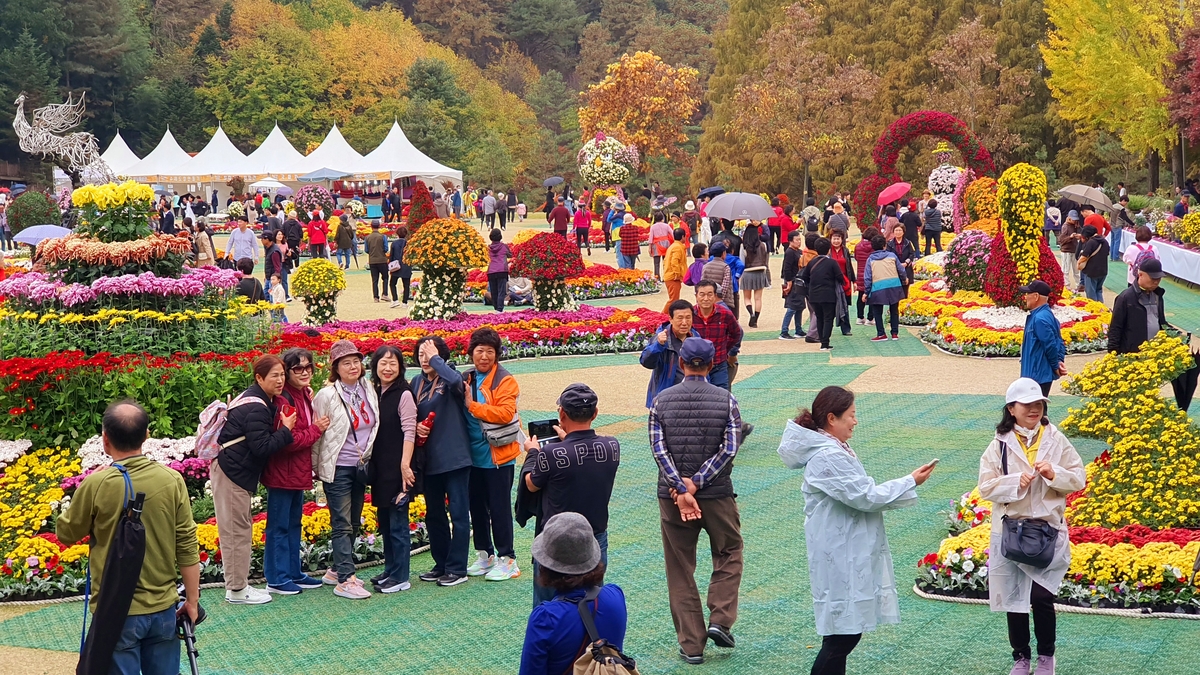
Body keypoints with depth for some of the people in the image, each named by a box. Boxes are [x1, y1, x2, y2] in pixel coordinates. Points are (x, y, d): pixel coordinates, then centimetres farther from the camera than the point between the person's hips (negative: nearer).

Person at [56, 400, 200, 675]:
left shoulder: (96, 484, -15)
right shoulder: (172, 480, -8)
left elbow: (66, 533, 1)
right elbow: (187, 548, -3)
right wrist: (192, 601, 7)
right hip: (163, 609, 3)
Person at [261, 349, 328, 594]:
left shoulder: (305, 395, 10)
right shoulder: (283, 399, -21)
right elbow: (287, 440, -25)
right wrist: (316, 429, -16)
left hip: (299, 470, 10)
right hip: (282, 471, -10)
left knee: (294, 525, 18)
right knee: (279, 526, 0)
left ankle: (294, 573, 28)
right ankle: (276, 579, 8)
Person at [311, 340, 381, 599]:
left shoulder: (369, 391, 5)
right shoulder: (327, 395, -10)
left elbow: (374, 427, 16)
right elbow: (316, 434, -5)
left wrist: (368, 457, 10)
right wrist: (316, 469, 0)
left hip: (361, 466, 6)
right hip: (337, 468, -6)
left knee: (353, 523, 12)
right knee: (342, 525, -7)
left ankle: (337, 570, 25)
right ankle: (345, 580, -8)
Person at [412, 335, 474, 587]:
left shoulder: (449, 377, -8)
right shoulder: (417, 383, 9)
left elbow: (455, 380, -33)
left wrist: (435, 359, -20)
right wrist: (416, 426, -6)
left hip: (454, 457, -7)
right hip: (430, 459, 7)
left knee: (458, 513, -1)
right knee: (433, 514, 13)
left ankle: (457, 568, 5)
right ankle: (441, 564, 25)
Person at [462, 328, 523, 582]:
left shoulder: (505, 380, -10)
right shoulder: (466, 379, 8)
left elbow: (505, 413, -21)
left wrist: (472, 405, -21)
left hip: (498, 455, -6)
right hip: (473, 455, 6)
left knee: (499, 508, 0)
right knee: (477, 507, 13)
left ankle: (506, 559, 9)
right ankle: (484, 556, 26)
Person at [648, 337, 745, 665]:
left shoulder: (661, 401, -3)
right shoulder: (725, 400, -5)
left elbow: (659, 450, -11)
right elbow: (729, 449, -12)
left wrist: (682, 490, -14)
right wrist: (696, 484, -12)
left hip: (672, 496, 1)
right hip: (718, 495, -1)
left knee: (680, 570, 9)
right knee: (729, 554, 20)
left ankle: (691, 644, 10)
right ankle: (720, 620, 6)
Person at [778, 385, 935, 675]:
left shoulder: (834, 450, 13)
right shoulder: (828, 458, -21)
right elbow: (865, 497, -19)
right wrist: (911, 483, -10)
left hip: (849, 554, 11)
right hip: (842, 558, -11)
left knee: (842, 632, 15)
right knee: (844, 632, -7)